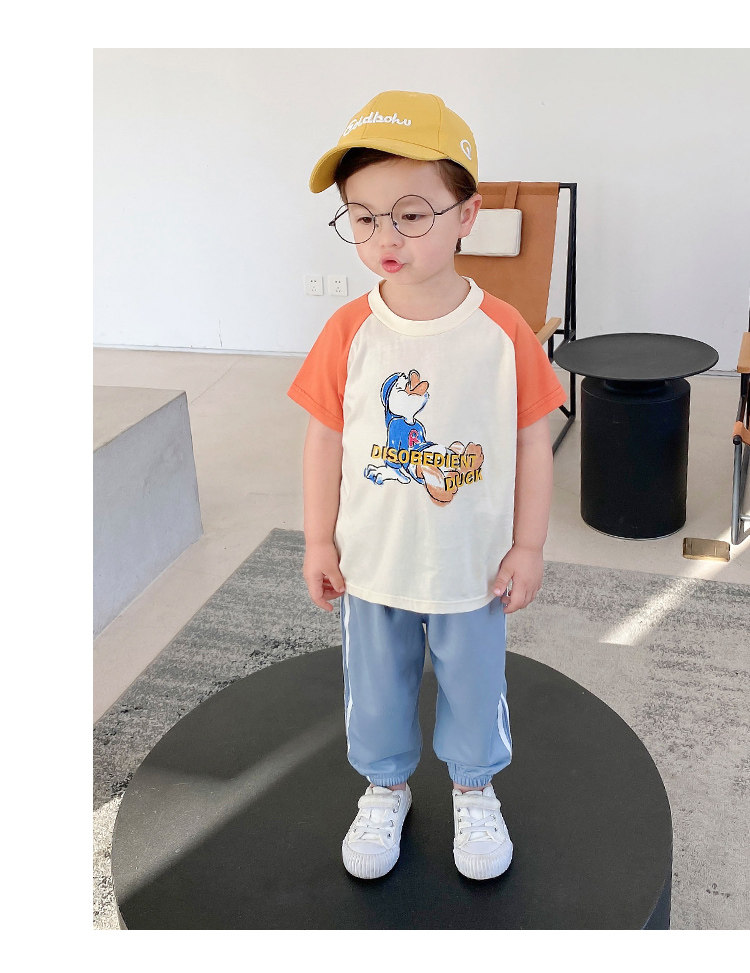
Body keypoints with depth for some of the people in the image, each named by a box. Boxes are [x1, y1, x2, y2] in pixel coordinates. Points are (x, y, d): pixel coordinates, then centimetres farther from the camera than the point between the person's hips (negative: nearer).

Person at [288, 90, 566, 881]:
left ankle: (474, 787, 47)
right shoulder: (349, 333, -11)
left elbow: (532, 441, -7)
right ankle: (385, 786, 47)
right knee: (376, 689, 20)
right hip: (372, 566, 1)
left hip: (474, 569, -1)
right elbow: (325, 438, -3)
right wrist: (319, 541, -1)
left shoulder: (503, 332, -14)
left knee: (475, 688, 20)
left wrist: (527, 548, -5)